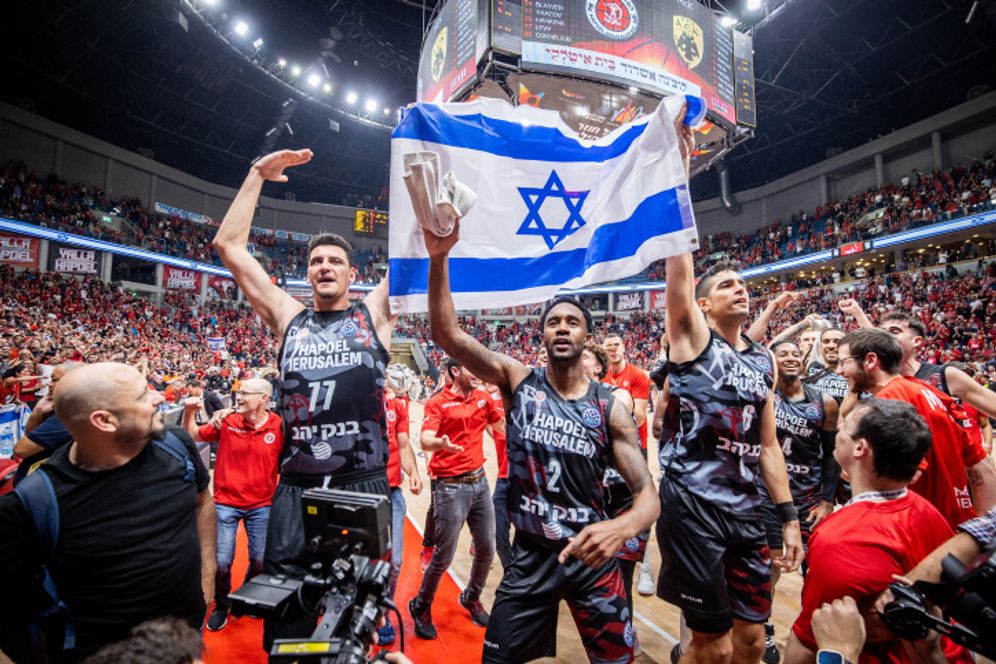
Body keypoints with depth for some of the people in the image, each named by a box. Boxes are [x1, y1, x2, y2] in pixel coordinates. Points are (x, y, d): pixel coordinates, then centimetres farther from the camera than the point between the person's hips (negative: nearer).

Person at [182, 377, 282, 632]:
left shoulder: (279, 425, -12)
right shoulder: (227, 420, -8)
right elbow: (192, 436, 7)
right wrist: (189, 412, -9)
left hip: (261, 505, 0)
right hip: (226, 502, 1)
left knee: (260, 560, 9)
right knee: (221, 562, 2)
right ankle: (221, 605, 33)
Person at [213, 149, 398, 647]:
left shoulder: (373, 314, 5)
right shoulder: (289, 318, 9)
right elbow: (228, 245, 11)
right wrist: (258, 175, 10)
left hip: (363, 486, -1)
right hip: (295, 489, 2)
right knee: (284, 609, 14)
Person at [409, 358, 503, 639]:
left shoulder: (483, 397, 7)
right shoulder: (437, 403, -10)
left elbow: (505, 424, 17)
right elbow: (425, 440, -22)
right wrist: (441, 443, -43)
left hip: (480, 482, 6)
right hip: (451, 487, -6)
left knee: (487, 549, 14)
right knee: (444, 556, 4)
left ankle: (471, 598, 42)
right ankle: (421, 607, 31)